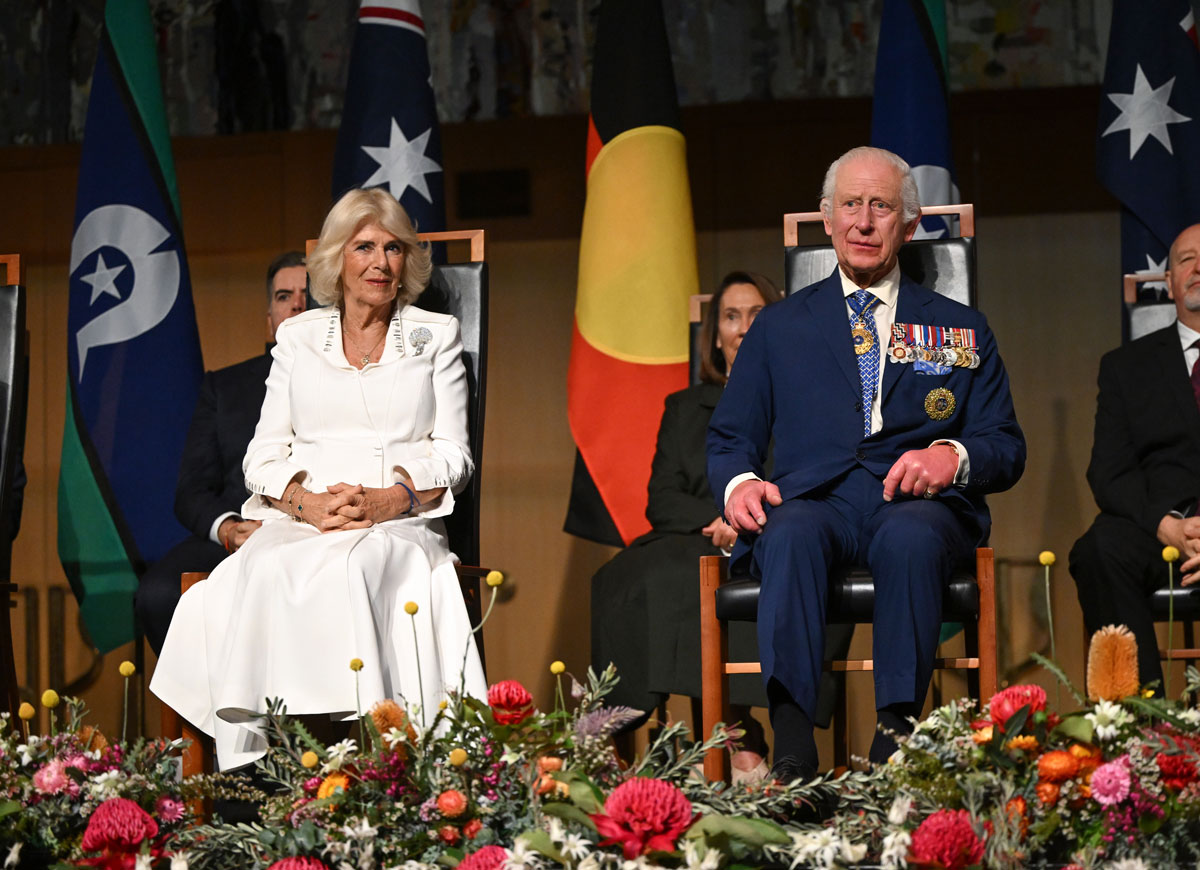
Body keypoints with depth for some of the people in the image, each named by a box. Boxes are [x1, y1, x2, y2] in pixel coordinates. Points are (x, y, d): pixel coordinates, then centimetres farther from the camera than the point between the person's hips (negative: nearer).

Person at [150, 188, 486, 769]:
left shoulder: (436, 335, 15)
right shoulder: (297, 338, 19)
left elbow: (452, 456, 7)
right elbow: (264, 454, 12)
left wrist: (386, 502, -13)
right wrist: (308, 503, -11)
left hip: (401, 522, -1)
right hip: (299, 521, 2)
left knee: (348, 570, -37)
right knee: (263, 572, -34)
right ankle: (254, 762, -37)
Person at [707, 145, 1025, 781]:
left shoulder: (960, 329, 22)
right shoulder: (779, 327, 24)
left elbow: (1005, 447, 14)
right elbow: (731, 436, 19)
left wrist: (953, 457, -10)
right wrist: (738, 482, -6)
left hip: (918, 503, 0)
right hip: (813, 498, 1)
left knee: (910, 537, -37)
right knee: (791, 533, -36)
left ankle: (896, 735, -40)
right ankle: (791, 747, -45)